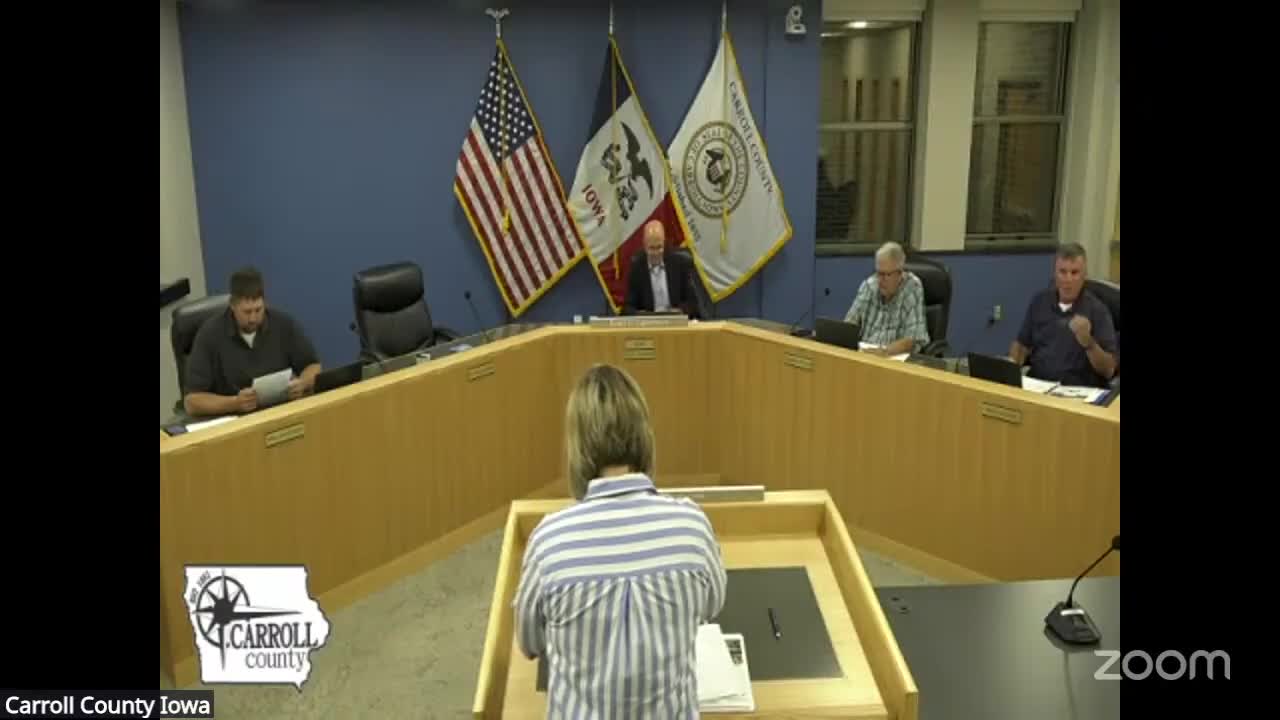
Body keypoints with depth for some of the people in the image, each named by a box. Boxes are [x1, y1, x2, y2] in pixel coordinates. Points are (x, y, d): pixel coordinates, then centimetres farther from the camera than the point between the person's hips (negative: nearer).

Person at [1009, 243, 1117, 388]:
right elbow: (1022, 344, 16)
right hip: (1036, 384, 3)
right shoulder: (1040, 301, 8)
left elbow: (1109, 371, -8)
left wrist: (1088, 342, -23)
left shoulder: (1098, 310, -5)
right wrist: (1011, 363, -3)